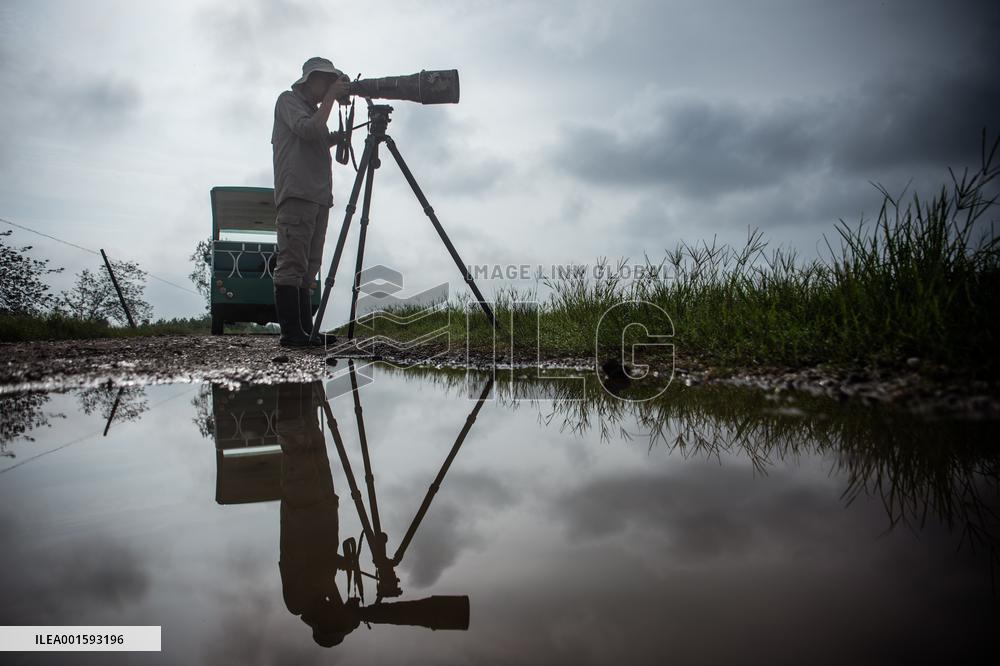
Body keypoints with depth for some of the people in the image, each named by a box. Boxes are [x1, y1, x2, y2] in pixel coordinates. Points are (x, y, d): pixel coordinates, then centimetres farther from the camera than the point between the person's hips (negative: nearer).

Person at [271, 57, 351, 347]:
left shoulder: (314, 109, 30)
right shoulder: (288, 100, 5)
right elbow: (307, 130, -12)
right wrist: (330, 97, -6)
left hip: (319, 196, 9)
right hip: (296, 193, -9)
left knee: (308, 267, 4)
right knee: (292, 263, -13)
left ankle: (306, 331, 3)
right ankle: (291, 332, -16)